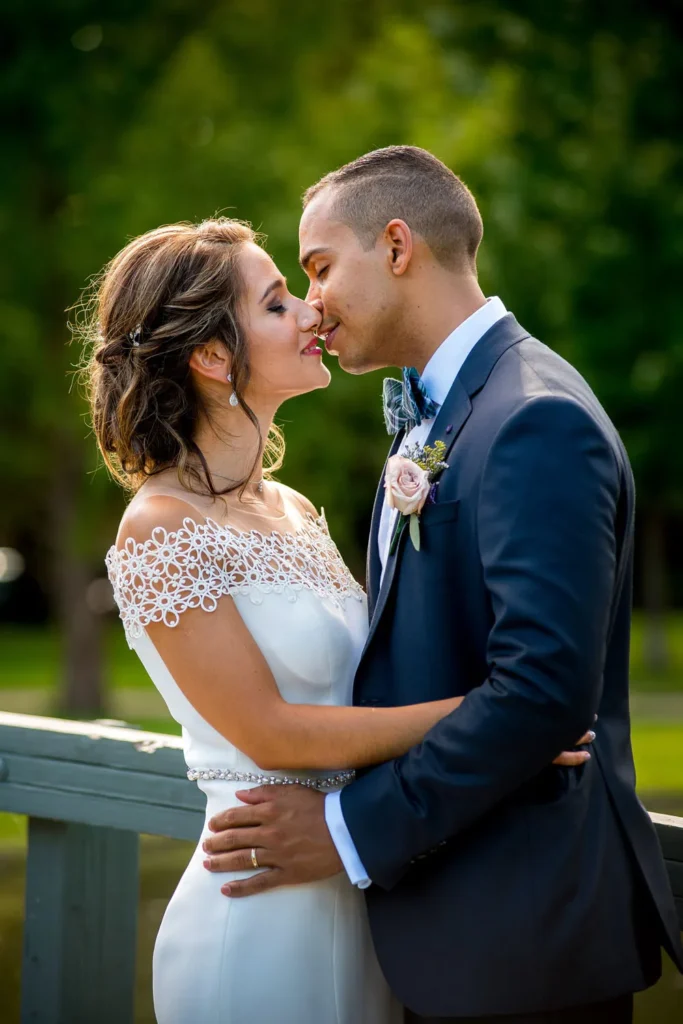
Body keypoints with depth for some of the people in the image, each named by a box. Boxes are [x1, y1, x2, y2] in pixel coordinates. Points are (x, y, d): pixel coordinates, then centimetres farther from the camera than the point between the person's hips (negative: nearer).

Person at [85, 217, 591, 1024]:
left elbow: (353, 681, 12)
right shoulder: (160, 532, -14)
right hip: (259, 920, -7)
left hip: (357, 904, 7)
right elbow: (267, 732, -17)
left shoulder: (291, 511, 10)